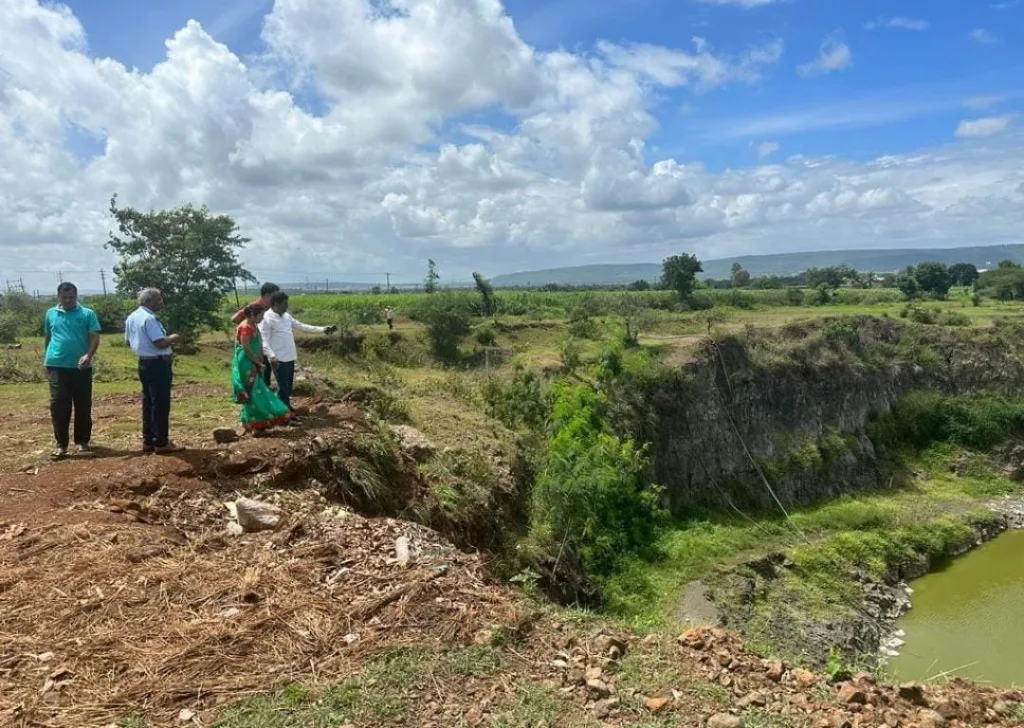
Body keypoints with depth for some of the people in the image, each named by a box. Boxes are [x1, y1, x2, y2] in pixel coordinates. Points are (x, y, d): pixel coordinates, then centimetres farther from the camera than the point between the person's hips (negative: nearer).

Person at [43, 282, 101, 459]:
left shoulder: (87, 314, 1)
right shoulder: (51, 314, 10)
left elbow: (95, 337, -6)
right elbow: (47, 337, 19)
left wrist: (88, 355, -22)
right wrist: (47, 358, 19)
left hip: (81, 367, -1)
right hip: (56, 366, 1)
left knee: (83, 406, 5)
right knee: (58, 405, -2)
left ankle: (82, 441, 17)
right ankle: (61, 443, 3)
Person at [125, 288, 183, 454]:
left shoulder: (131, 317, 12)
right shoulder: (149, 318, -19)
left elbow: (128, 340, 22)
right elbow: (160, 343, -25)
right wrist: (172, 338, -6)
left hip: (144, 363, 10)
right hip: (157, 364, -10)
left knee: (148, 403, 14)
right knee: (160, 404, -4)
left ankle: (148, 441, 20)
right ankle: (161, 443, 0)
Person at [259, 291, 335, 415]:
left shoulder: (287, 316, 11)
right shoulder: (267, 318, -13)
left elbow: (302, 326, 16)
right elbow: (263, 340, -18)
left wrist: (322, 329, 10)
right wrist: (271, 356, -32)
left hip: (290, 357, 8)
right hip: (278, 359, -8)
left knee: (289, 385, 17)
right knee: (283, 387, -4)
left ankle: (286, 408, 32)